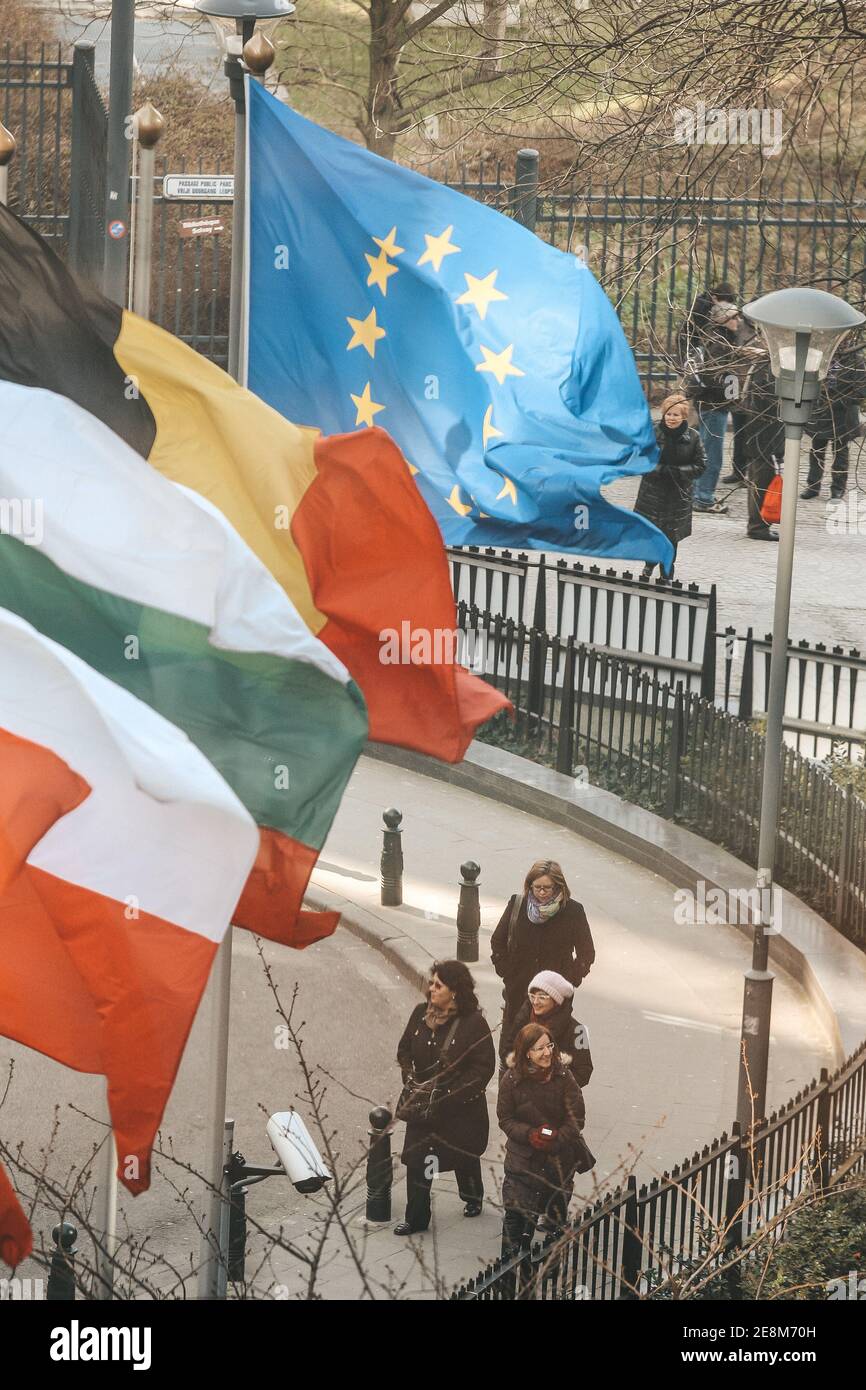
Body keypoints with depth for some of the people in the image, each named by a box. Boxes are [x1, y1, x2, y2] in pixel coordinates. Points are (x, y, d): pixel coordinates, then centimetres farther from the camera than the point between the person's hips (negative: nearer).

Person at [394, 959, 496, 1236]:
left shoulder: (474, 1023, -18)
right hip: (422, 1103, 3)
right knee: (416, 1159, -1)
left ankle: (473, 1198, 45)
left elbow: (484, 1067, -16)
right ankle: (416, 1218, 11)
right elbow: (404, 1050, 10)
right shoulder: (421, 1014, -3)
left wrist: (452, 1095, -21)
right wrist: (411, 1079, -6)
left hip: (461, 1107, -3)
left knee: (464, 1156, 17)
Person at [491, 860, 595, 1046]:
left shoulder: (573, 912, -8)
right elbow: (498, 942, 11)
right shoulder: (517, 905, -2)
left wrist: (570, 980, -7)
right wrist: (506, 973, 2)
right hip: (519, 991, 2)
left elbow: (586, 953, 2)